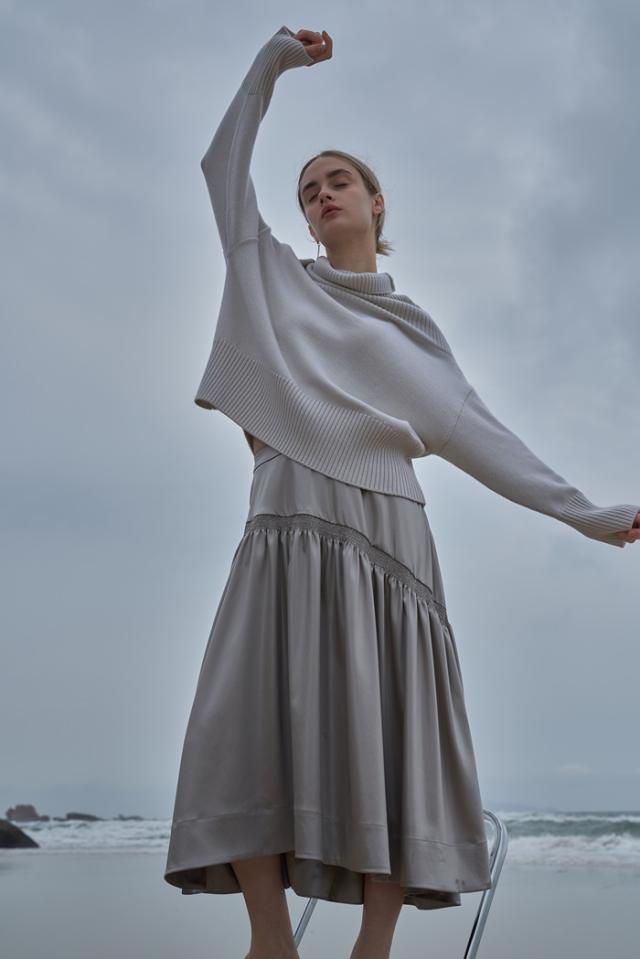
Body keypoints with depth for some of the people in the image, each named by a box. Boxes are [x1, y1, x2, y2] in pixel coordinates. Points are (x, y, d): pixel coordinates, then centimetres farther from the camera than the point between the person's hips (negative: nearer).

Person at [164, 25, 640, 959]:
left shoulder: (411, 326, 22)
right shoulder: (278, 280, 22)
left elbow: (475, 431, 15)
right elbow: (223, 167, 22)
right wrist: (273, 62, 20)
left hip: (388, 528, 1)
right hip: (294, 517, -1)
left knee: (389, 732, -8)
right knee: (263, 718, -16)